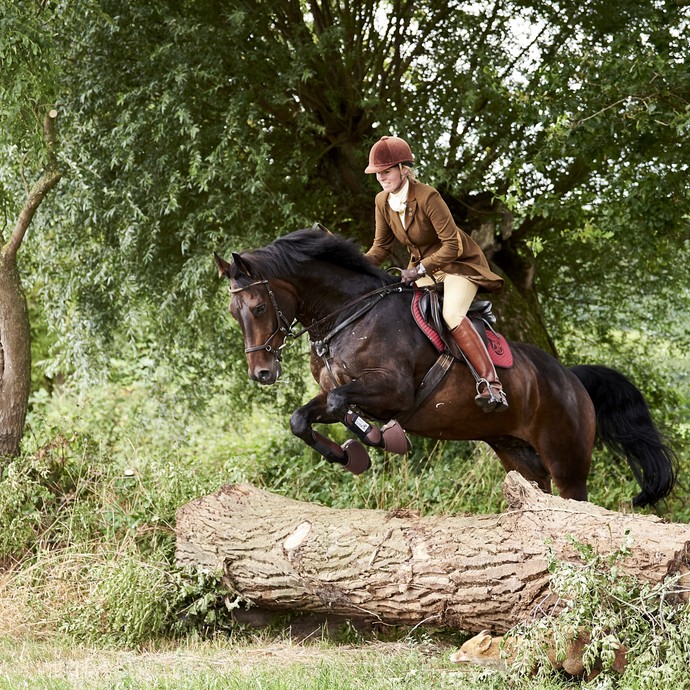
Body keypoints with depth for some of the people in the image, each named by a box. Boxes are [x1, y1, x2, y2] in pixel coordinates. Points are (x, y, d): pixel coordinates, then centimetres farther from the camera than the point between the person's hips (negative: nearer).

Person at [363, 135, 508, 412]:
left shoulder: (427, 197, -27)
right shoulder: (383, 201, -5)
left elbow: (452, 245, -26)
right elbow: (382, 245, 3)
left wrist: (420, 269, -34)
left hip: (458, 263, -8)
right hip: (422, 267, 8)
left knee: (451, 314, -29)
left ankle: (491, 385, -34)